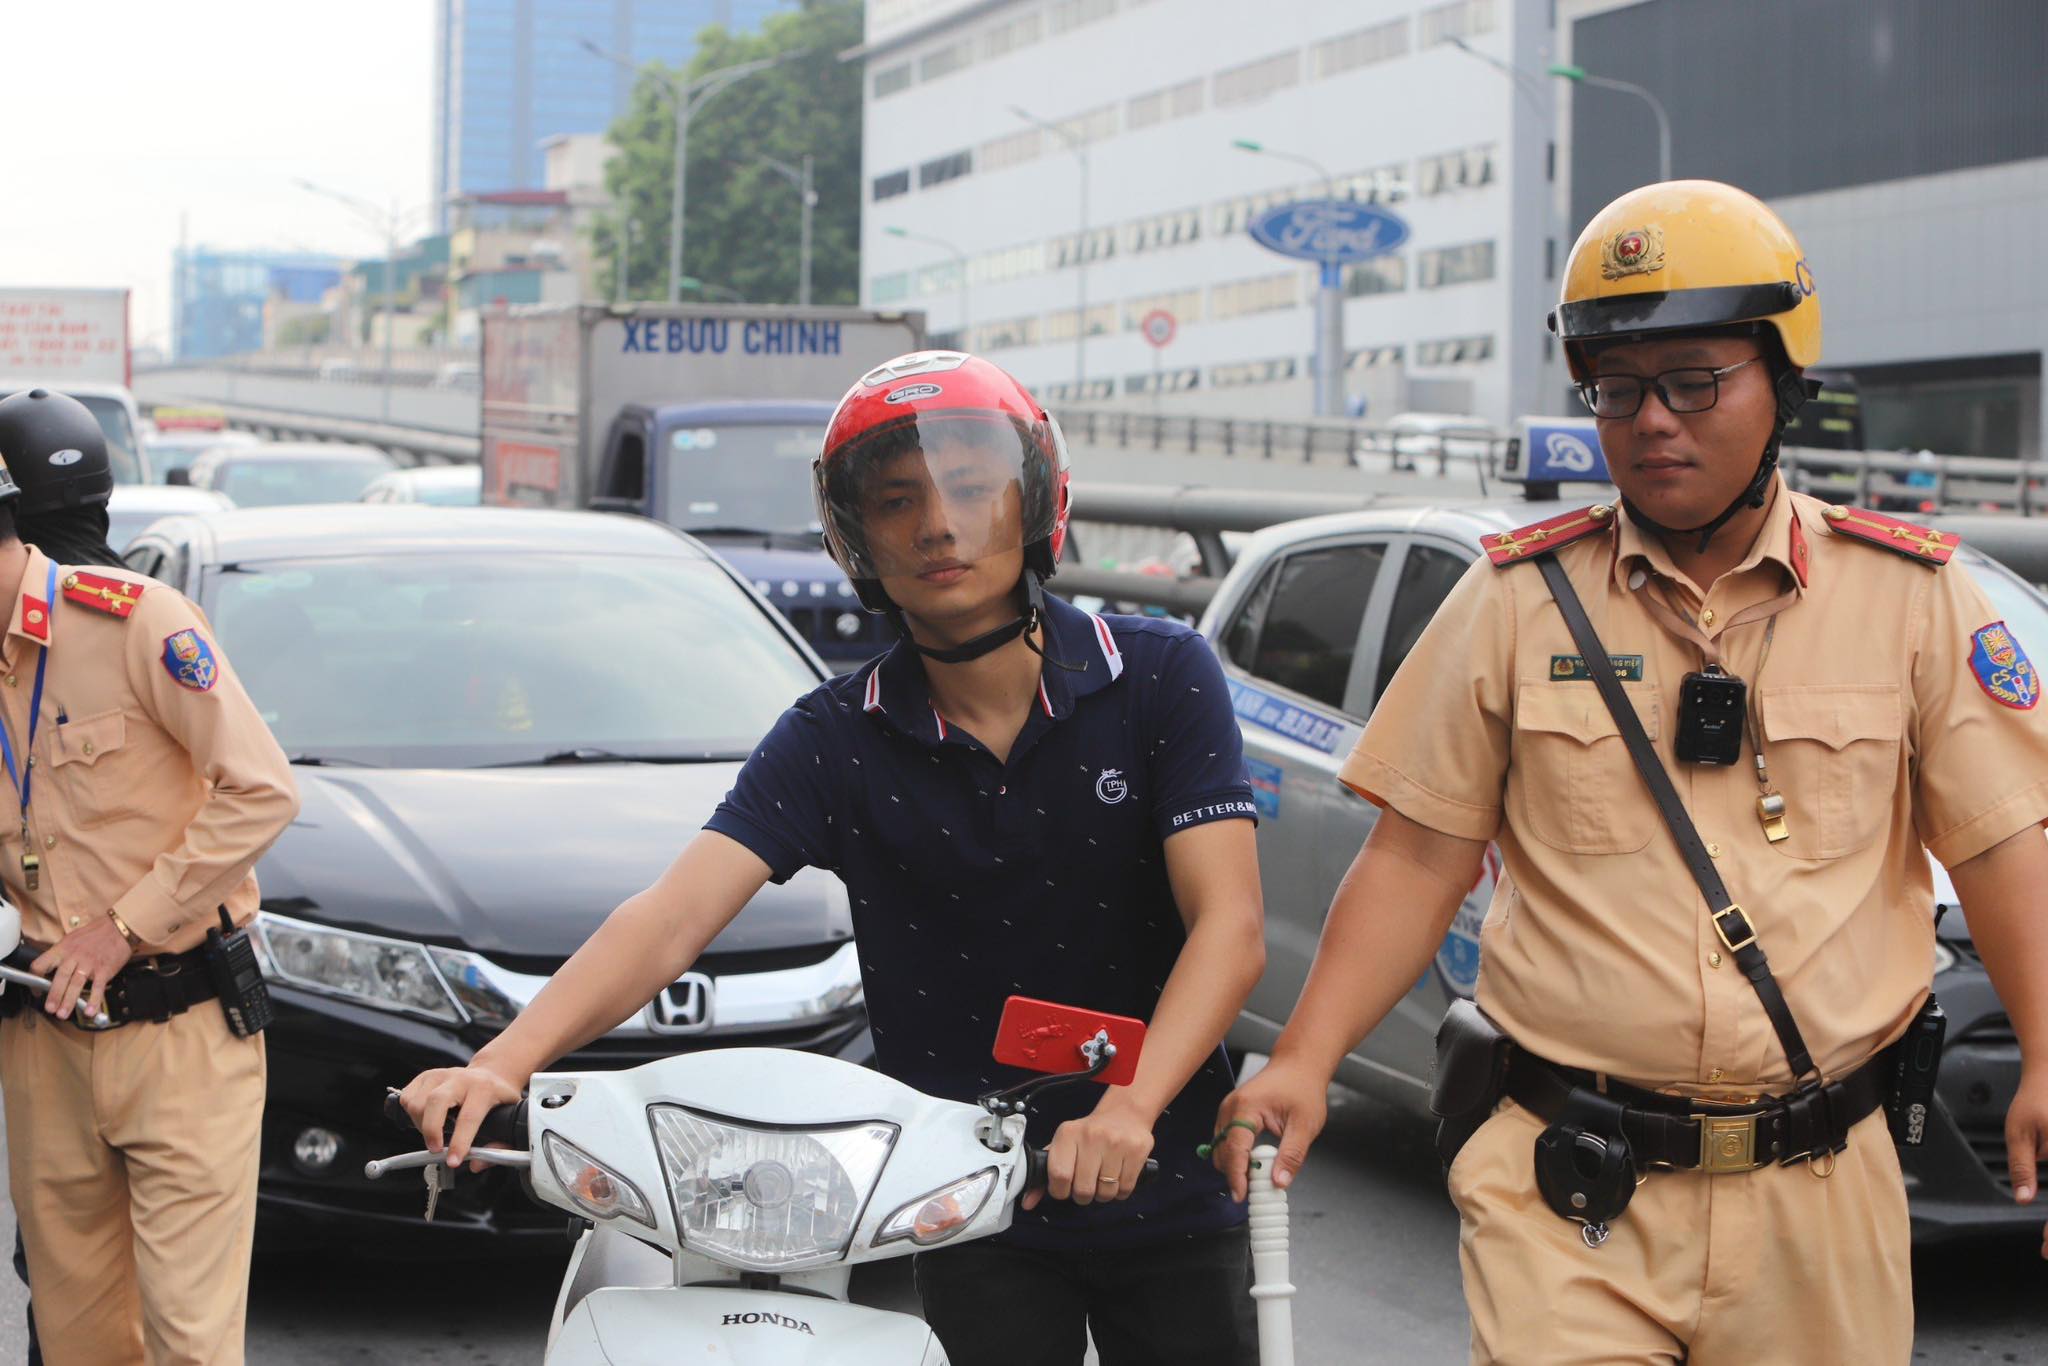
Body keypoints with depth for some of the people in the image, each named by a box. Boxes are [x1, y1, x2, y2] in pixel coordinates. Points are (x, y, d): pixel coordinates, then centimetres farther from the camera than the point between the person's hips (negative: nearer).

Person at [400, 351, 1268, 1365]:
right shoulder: (836, 738, -4)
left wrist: (1130, 1106, -33)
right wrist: (506, 1061, -32)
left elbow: (1230, 926, -16)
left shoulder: (1163, 678, -7)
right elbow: (672, 917, -16)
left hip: (1167, 1200, 0)